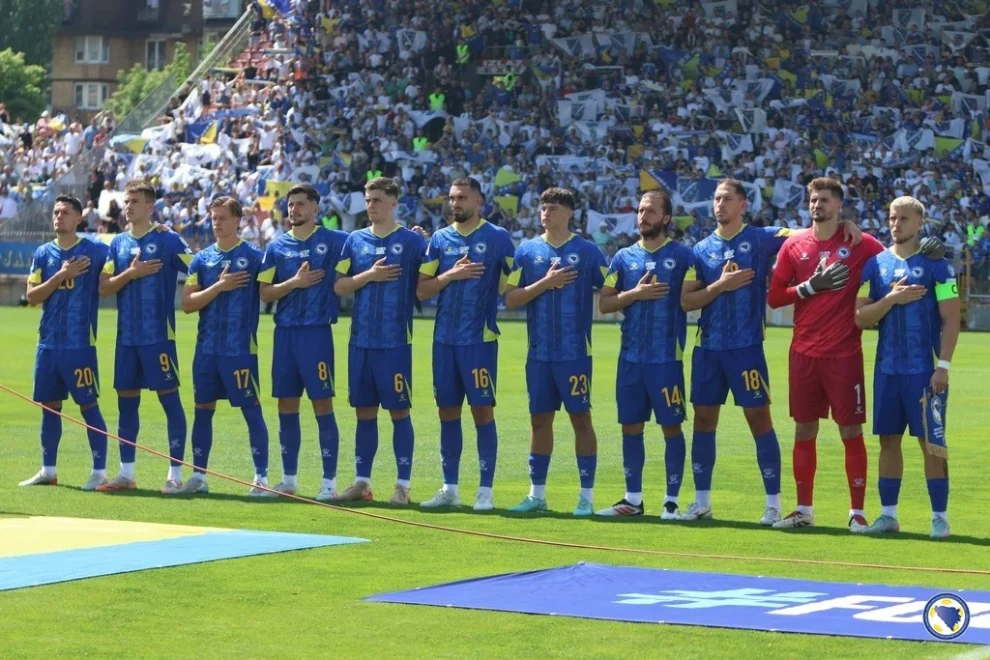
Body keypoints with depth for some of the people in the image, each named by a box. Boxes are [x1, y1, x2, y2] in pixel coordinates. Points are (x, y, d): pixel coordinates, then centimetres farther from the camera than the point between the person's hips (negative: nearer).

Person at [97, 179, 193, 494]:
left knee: (169, 397, -4)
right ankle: (126, 473, 17)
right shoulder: (118, 243, 11)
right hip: (127, 335, 6)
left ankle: (175, 474, 0)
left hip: (159, 334, -6)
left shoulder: (167, 239, -4)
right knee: (126, 400, 9)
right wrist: (131, 273, -9)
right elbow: (104, 287, 4)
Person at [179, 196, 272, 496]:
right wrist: (219, 287, -9)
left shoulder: (254, 256, -2)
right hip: (207, 348, 5)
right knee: (203, 408, 9)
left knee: (251, 409, -4)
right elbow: (187, 304, 1)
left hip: (241, 348, -5)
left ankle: (262, 478, 0)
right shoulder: (202, 259, 8)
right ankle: (198, 475, 17)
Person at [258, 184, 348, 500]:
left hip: (316, 332, -4)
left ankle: (329, 480, 0)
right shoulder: (277, 247, 9)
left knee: (322, 404, -5)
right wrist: (295, 282, -10)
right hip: (285, 332, 4)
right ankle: (289, 478, 18)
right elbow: (265, 293, 4)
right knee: (286, 405, 9)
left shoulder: (333, 241, -1)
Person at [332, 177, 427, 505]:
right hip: (361, 340, 4)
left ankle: (403, 484, 5)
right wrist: (369, 275, -7)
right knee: (364, 411, 9)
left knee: (399, 410, -1)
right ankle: (362, 482, 16)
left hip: (396, 341, -4)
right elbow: (339, 286, 5)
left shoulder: (411, 241, -1)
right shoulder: (356, 240, 9)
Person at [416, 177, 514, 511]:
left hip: (480, 338, -4)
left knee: (482, 410, -4)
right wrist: (451, 275, -7)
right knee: (448, 411, 8)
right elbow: (421, 290, 5)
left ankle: (485, 490, 2)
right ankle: (449, 489, 16)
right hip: (444, 338, 4)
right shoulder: (439, 239, 9)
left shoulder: (497, 237, -1)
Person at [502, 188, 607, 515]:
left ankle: (586, 496, 5)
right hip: (539, 352, 3)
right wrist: (544, 283, -10)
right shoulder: (527, 251, 7)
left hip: (575, 352, -3)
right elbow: (510, 298, 0)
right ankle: (537, 494, 17)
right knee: (540, 419, 9)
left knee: (581, 418, 0)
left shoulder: (587, 251, 0)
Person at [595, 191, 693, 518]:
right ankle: (633, 499, 17)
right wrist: (636, 294, -7)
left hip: (666, 356, -4)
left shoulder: (682, 255, 0)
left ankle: (671, 500, 5)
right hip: (630, 356, 4)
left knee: (671, 425, -1)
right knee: (631, 426, 8)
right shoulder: (624, 257, 11)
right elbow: (604, 303, 6)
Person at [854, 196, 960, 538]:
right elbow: (860, 317, 4)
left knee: (931, 442, -2)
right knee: (888, 439, 7)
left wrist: (943, 366, -13)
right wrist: (892, 299, -12)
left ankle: (939, 516, 3)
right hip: (887, 368, 4)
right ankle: (888, 515, 14)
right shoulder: (876, 264, 8)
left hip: (924, 369, -4)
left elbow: (951, 320, -5)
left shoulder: (935, 264, -3)